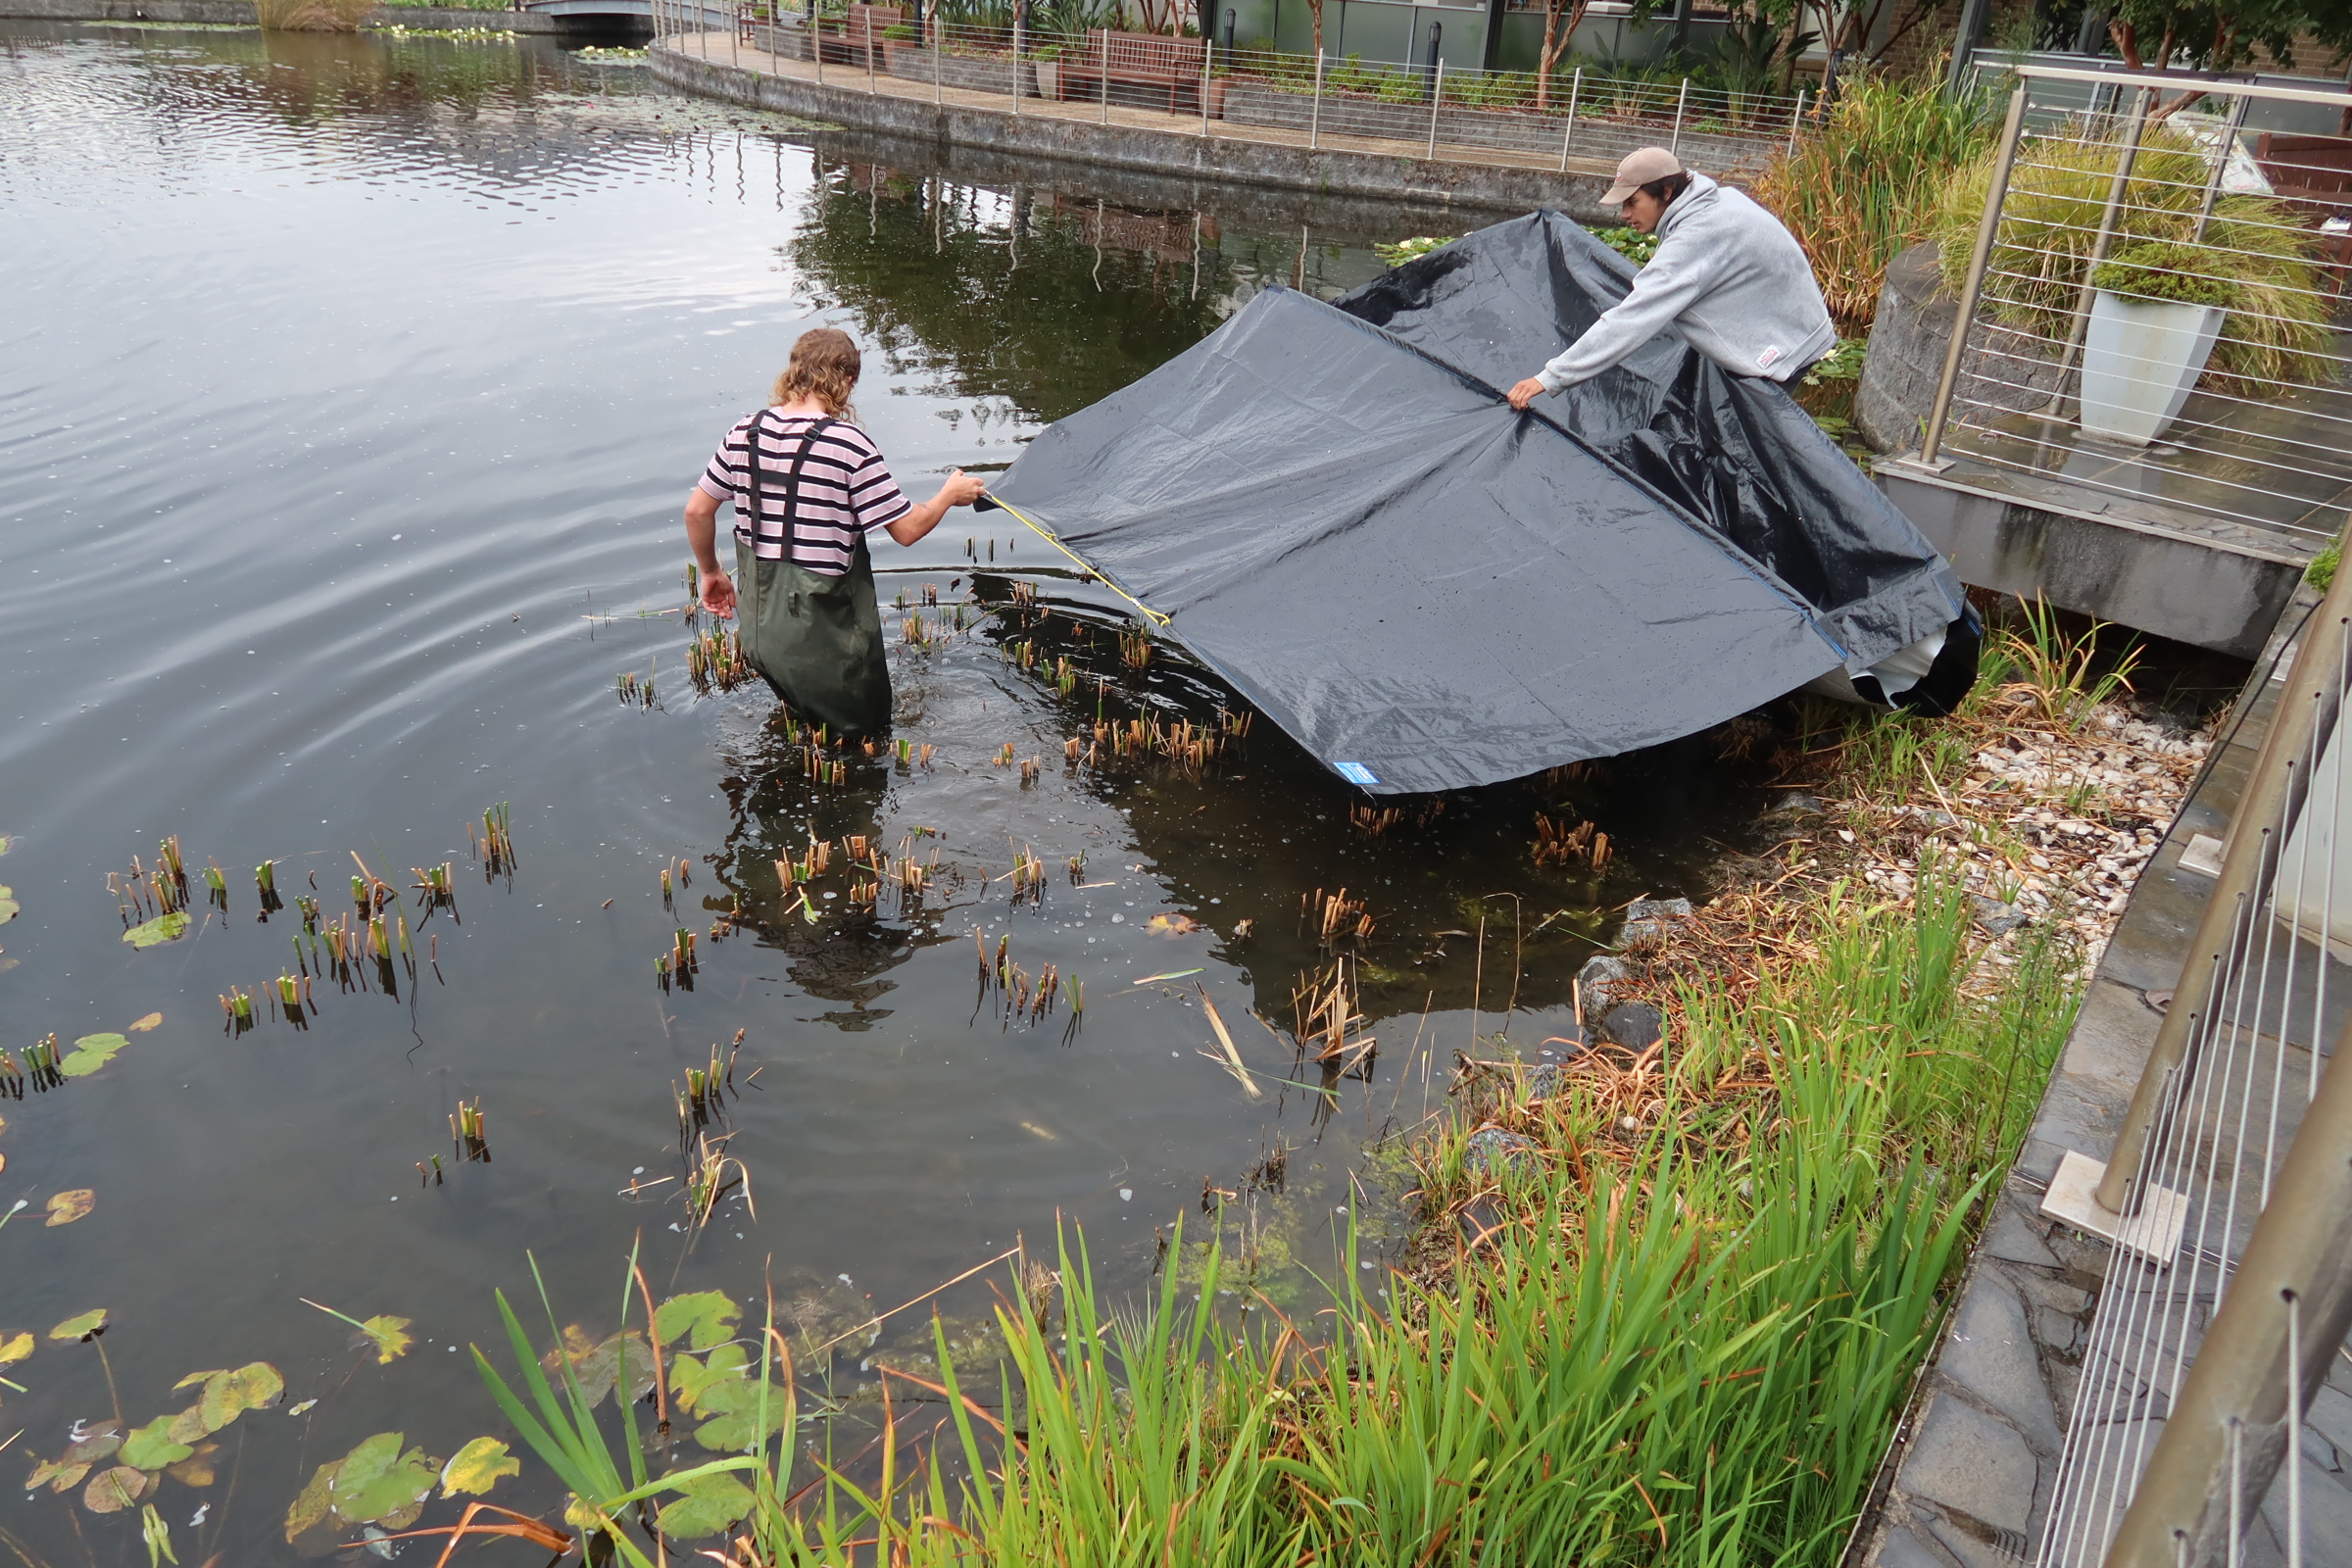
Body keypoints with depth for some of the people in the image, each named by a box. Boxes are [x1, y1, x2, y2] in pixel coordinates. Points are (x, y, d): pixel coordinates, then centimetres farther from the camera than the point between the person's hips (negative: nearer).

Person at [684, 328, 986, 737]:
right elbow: (908, 529, -13)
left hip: (757, 628, 6)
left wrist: (710, 572, 24)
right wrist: (950, 494, 6)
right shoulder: (847, 443, -17)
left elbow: (697, 510, 7)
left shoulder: (744, 432, 0)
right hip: (826, 639, -6)